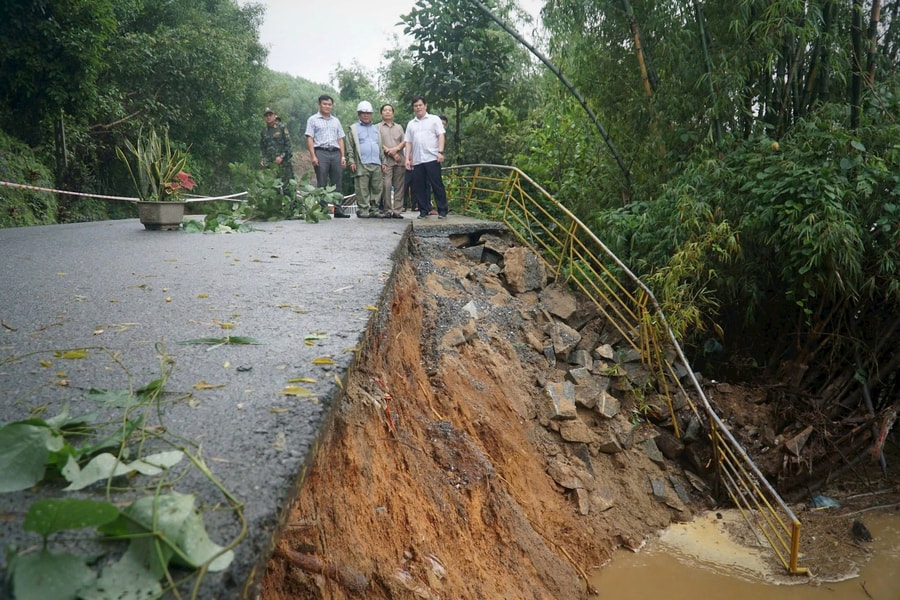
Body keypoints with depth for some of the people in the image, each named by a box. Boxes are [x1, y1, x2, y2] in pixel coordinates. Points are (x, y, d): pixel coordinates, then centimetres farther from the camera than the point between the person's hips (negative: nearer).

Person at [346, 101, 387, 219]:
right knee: (362, 189, -7)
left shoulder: (375, 129, 23)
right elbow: (350, 147, 3)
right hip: (361, 164, -4)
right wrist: (351, 161, -7)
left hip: (376, 164, 4)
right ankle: (363, 210, -5)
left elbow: (380, 147, 23)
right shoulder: (354, 129, 10)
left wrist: (383, 161, 15)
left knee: (377, 189, 2)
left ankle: (374, 210, 7)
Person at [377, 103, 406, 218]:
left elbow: (404, 142, 13)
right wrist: (391, 153, -8)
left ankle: (397, 211, -1)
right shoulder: (378, 127, 12)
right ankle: (387, 210, -9)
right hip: (386, 160, -3)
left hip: (400, 160, 3)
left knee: (399, 186, -2)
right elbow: (378, 143, -1)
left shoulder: (399, 127, 24)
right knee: (386, 185, -13)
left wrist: (396, 149, -7)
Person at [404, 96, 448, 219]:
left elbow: (441, 136, -1)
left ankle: (442, 211, -3)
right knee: (419, 186, 3)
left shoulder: (434, 119, 6)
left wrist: (440, 152, -13)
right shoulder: (411, 124, 18)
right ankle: (424, 211, 10)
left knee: (437, 185, -6)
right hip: (417, 161, 5)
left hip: (432, 158, -4)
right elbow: (408, 142, 16)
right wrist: (407, 158, 6)